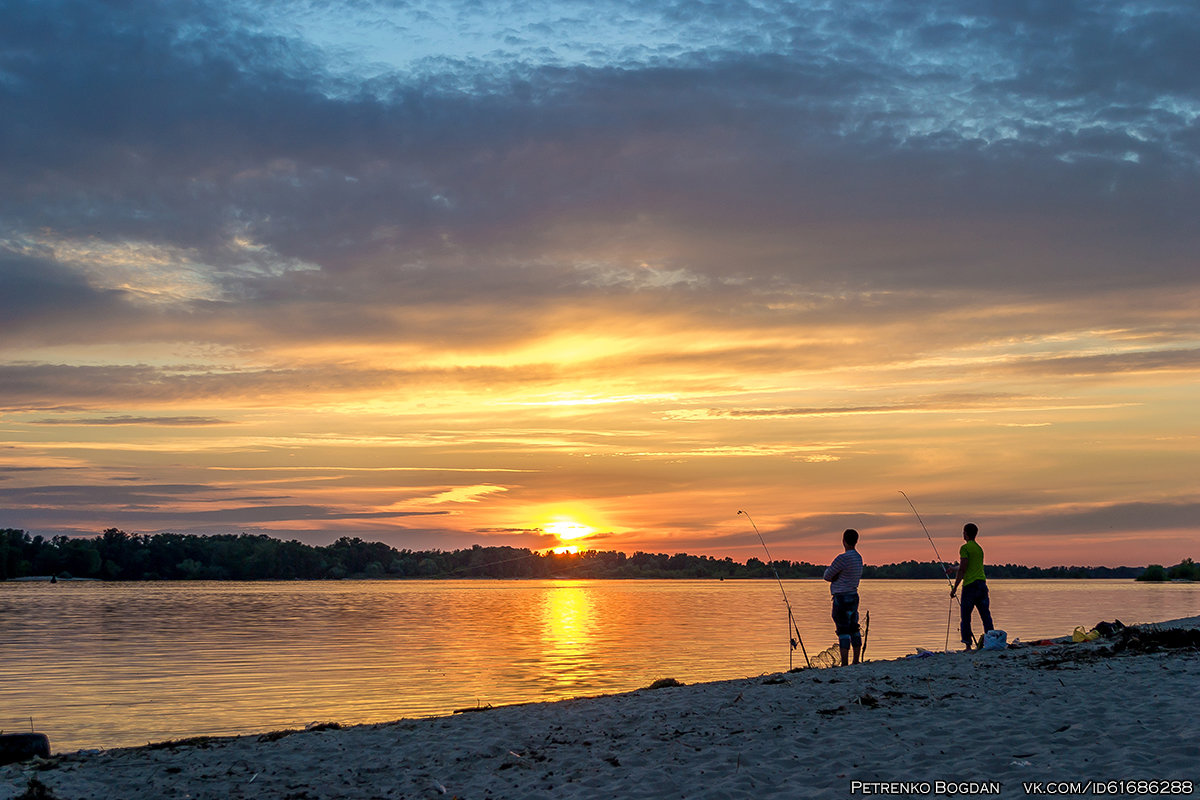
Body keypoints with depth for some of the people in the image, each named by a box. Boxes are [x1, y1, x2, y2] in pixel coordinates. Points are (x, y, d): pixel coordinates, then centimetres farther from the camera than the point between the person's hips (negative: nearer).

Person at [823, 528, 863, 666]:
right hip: (854, 596, 9)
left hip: (842, 599, -9)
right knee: (854, 631, 13)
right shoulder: (858, 558, 11)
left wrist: (833, 577, 11)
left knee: (843, 633, -9)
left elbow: (827, 576, -10)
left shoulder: (843, 558, -18)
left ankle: (844, 665, -10)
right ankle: (856, 662, 19)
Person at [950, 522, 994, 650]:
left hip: (970, 585, -7)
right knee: (986, 616, 7)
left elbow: (963, 569, -13)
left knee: (966, 617, -1)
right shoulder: (979, 548, 17)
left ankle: (968, 645, -4)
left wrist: (955, 587, -9)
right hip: (982, 583, 7)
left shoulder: (965, 548, -7)